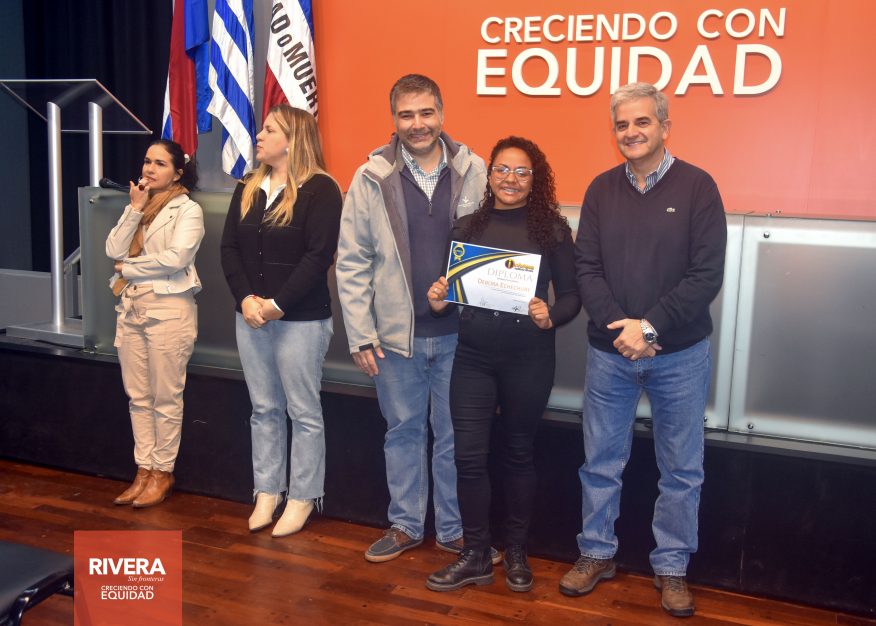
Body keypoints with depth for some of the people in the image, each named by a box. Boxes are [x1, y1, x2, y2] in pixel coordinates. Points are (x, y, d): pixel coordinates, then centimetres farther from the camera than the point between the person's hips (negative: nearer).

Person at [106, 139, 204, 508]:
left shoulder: (188, 209, -3)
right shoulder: (137, 205, 16)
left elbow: (176, 257, -17)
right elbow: (114, 250, 4)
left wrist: (128, 268, -6)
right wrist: (135, 209, -3)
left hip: (168, 309, -6)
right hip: (131, 308, 7)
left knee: (165, 399, 0)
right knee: (138, 397, 10)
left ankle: (163, 472, 12)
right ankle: (144, 470, 19)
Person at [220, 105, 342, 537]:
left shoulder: (319, 189, -8)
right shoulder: (247, 189, 12)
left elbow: (319, 255, -15)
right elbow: (229, 248, 7)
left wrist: (278, 304, -17)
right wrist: (246, 299, -8)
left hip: (301, 319, -6)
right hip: (251, 316, 6)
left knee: (303, 411, 3)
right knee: (263, 409, 13)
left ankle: (301, 498, 15)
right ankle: (266, 492, 24)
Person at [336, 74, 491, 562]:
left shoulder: (474, 172, -2)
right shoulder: (372, 177, -2)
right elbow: (352, 261, -1)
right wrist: (360, 334, -4)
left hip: (459, 332, 0)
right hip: (397, 333, 0)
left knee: (455, 436, 12)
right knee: (404, 431, 15)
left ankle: (455, 529, 29)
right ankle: (406, 525, 32)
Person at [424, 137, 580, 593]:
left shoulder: (552, 228, -2)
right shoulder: (467, 227, 5)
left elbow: (570, 295, -2)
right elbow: (452, 286, 10)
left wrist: (550, 317, -21)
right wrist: (438, 302, -11)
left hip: (529, 359, -2)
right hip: (472, 356, 2)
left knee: (518, 452, 12)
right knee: (469, 455, 1)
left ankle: (516, 552, 30)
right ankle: (475, 556, 19)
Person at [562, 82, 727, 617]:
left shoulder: (697, 187, -5)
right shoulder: (602, 190, 4)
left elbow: (707, 275, -11)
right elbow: (586, 269, -1)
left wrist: (650, 326, -18)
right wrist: (620, 328, -15)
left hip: (680, 355, -2)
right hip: (609, 352, 2)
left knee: (681, 470, 9)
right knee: (601, 461, 12)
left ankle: (672, 566, 26)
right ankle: (597, 554, 30)